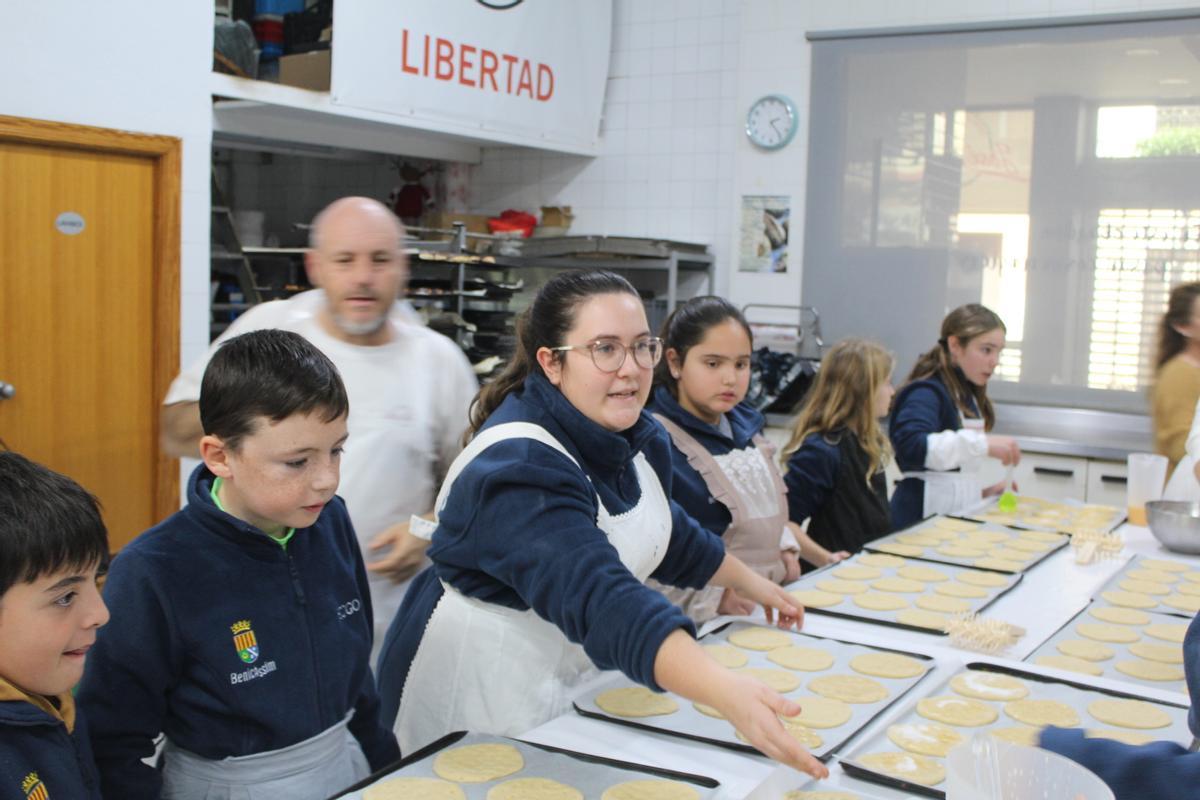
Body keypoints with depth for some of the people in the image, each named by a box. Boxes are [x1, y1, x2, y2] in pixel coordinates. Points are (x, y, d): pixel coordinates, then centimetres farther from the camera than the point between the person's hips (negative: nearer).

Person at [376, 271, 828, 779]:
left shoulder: (639, 437, -3)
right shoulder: (518, 468, -32)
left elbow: (669, 532, 17)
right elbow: (599, 600, -45)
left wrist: (749, 582, 21)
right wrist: (729, 694, -55)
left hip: (581, 666, 8)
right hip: (489, 676, -7)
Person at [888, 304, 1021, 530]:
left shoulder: (968, 395, 17)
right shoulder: (925, 393, -11)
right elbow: (911, 446, -32)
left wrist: (981, 491, 15)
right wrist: (983, 444, -34)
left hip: (960, 511, 8)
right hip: (924, 516, -8)